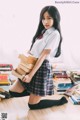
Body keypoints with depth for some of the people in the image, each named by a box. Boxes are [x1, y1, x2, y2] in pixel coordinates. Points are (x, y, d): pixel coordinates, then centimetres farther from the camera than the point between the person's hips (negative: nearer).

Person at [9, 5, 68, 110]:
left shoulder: (55, 34, -14)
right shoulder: (43, 31, 12)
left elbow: (43, 56, -19)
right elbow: (32, 50, 13)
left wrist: (31, 75, -21)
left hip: (42, 68, -8)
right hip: (32, 65, 8)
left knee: (33, 104, 1)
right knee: (13, 92, 10)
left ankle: (60, 101, 18)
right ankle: (35, 91, 26)